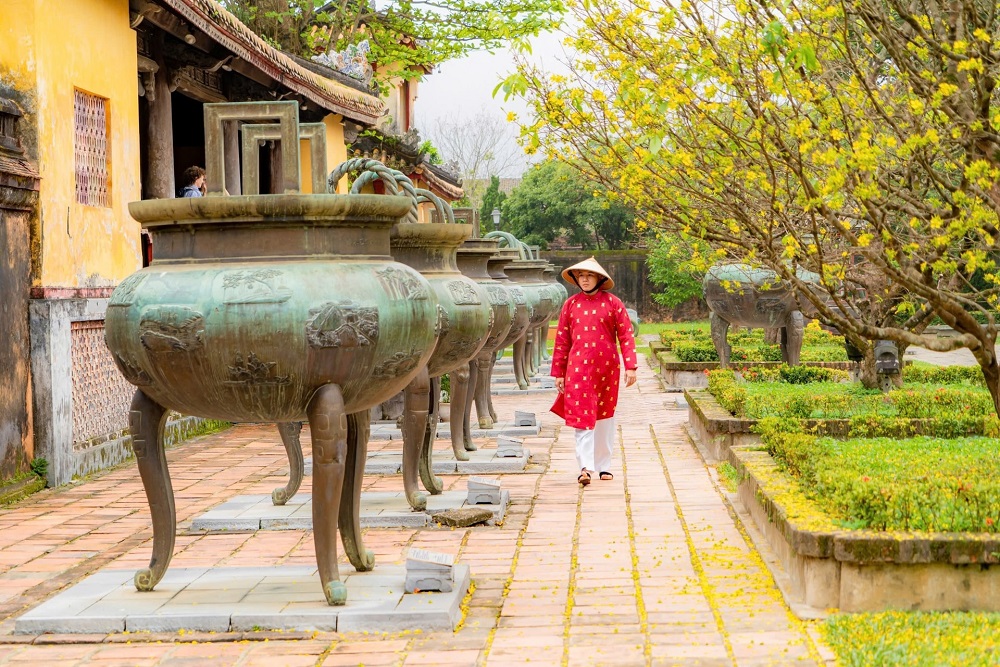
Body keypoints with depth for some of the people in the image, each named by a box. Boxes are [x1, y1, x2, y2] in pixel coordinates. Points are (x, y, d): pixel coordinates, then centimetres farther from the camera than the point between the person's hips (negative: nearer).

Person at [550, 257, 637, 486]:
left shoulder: (612, 303, 0)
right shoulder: (571, 304, 4)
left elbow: (626, 335, -1)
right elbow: (562, 339, 8)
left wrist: (630, 366, -9)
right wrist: (558, 372, 7)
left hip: (607, 367, 0)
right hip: (578, 367, 0)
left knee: (605, 416, 10)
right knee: (582, 416, -8)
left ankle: (603, 465, 20)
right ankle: (585, 467, -13)